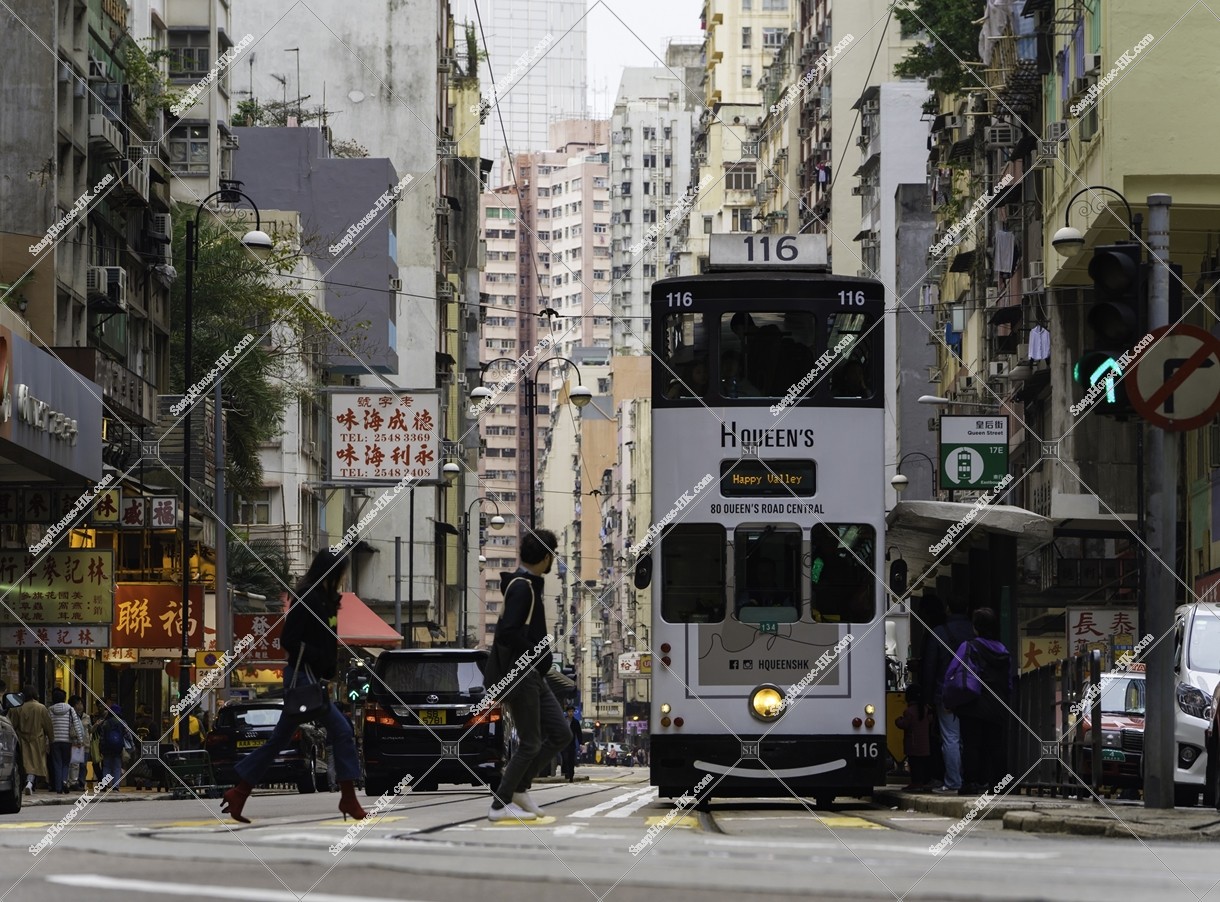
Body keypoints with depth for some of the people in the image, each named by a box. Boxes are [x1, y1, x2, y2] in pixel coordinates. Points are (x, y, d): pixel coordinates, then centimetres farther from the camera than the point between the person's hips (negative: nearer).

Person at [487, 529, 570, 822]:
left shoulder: (528, 584, 14)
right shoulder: (522, 587, -17)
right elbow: (508, 633, -28)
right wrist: (536, 654, -16)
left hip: (533, 677, 10)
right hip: (520, 676, -10)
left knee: (561, 733, 9)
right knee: (530, 743, -3)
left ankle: (519, 788, 18)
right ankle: (501, 804, 5)